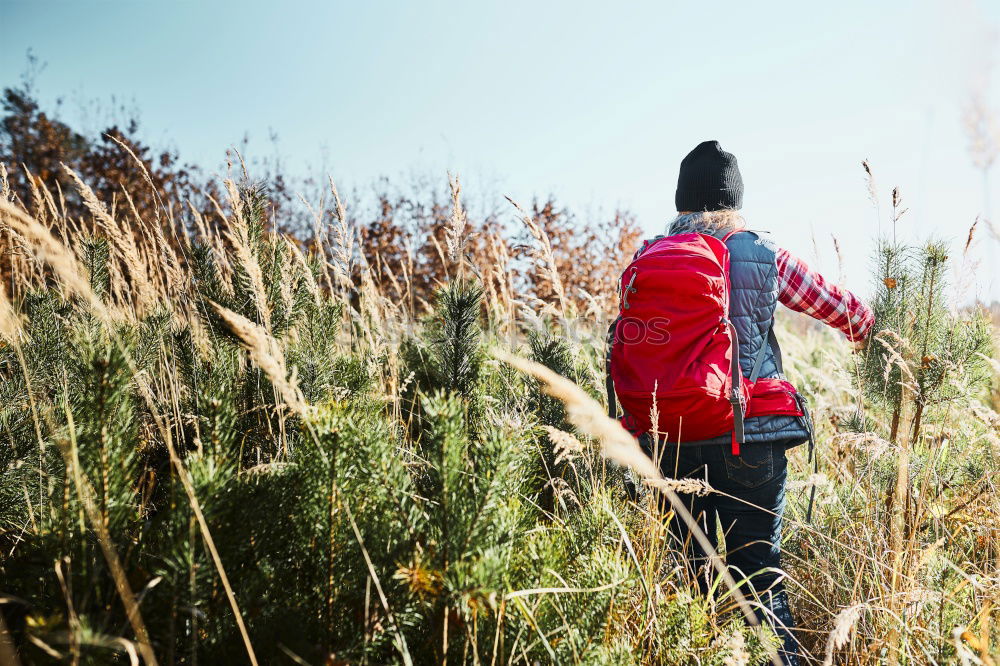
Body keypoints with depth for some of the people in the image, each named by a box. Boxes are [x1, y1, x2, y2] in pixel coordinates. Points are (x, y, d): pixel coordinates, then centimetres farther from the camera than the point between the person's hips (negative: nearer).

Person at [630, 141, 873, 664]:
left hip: (673, 442, 2)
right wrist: (876, 334, 33)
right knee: (760, 571, 9)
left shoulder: (645, 262, 4)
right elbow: (841, 307, 13)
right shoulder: (765, 257, 0)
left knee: (698, 576, 16)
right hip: (752, 441, -2)